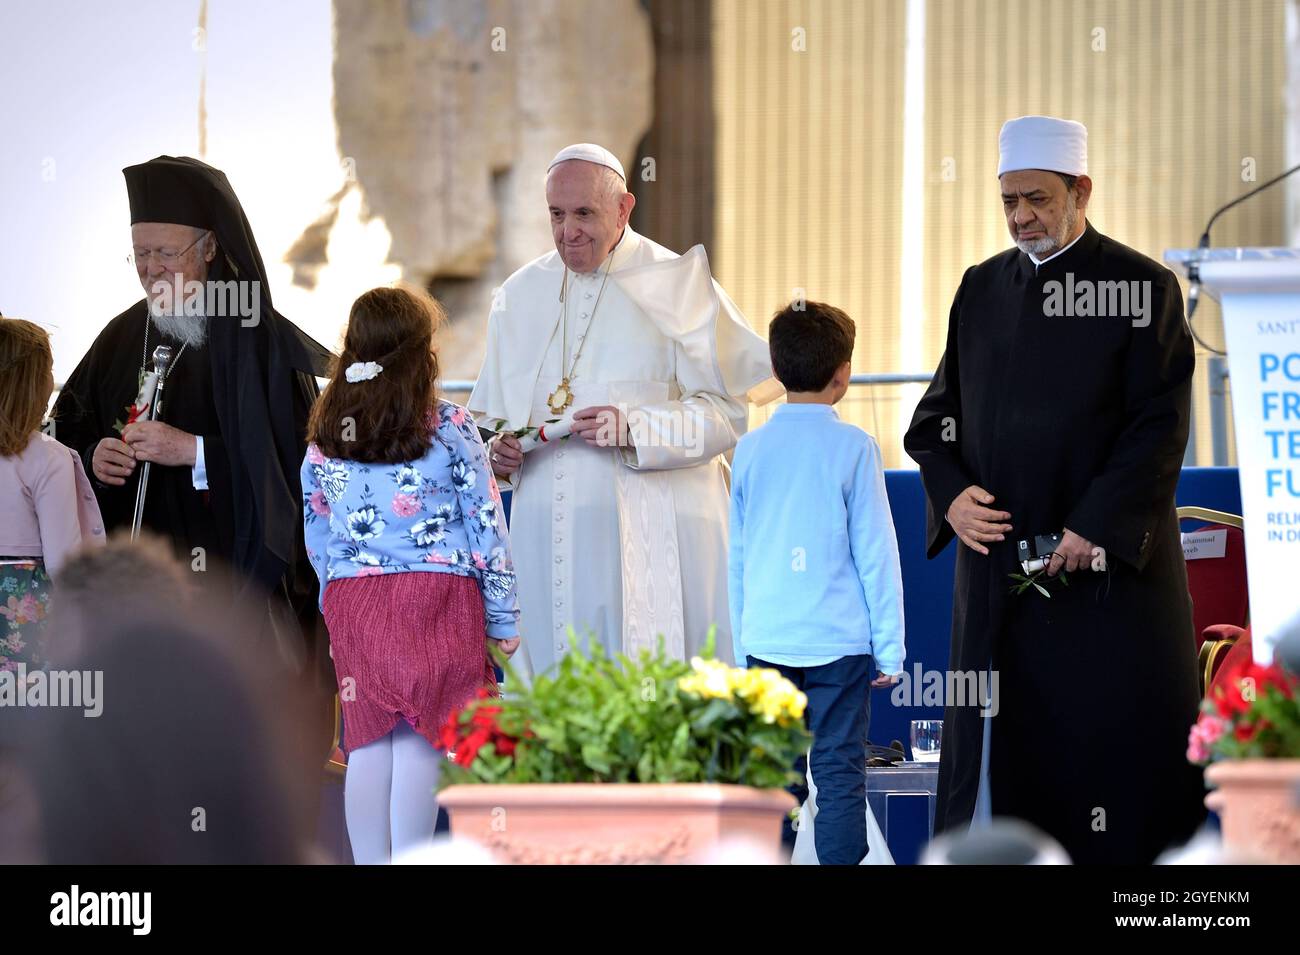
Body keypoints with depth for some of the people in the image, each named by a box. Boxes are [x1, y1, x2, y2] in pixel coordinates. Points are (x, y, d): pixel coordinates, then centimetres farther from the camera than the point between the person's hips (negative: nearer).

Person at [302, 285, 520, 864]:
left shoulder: (324, 437, 6)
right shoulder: (450, 427, -4)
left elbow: (316, 536, 12)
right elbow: (485, 524, -1)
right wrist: (502, 618, 7)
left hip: (352, 600, 3)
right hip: (439, 596, -3)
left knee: (368, 744, 8)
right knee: (420, 746, -3)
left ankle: (370, 861, 10)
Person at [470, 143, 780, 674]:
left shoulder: (676, 286, 0)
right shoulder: (521, 295, 15)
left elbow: (726, 411, -5)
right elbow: (496, 413, 22)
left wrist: (635, 430, -19)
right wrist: (498, 449, 0)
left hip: (648, 536, -4)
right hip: (549, 542, 4)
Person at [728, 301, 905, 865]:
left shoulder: (750, 450, 6)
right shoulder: (852, 448, -5)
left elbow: (737, 559, 11)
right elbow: (875, 554, -4)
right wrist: (889, 647, 2)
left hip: (766, 641, 3)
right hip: (839, 639, -3)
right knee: (840, 771, -1)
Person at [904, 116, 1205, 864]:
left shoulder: (1142, 287, -4)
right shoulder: (982, 289, 11)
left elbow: (1160, 426, -9)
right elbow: (939, 411, 14)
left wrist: (1094, 529, -17)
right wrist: (952, 494, -6)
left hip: (1108, 567, -4)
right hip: (998, 560, 4)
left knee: (1115, 743, -3)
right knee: (1004, 743, 4)